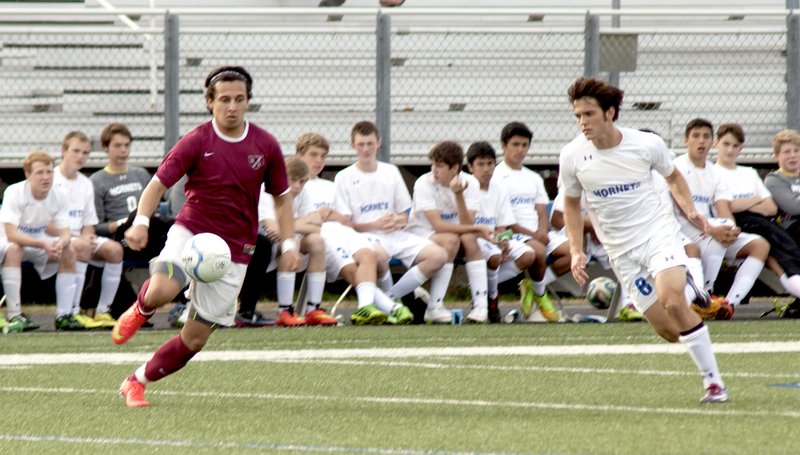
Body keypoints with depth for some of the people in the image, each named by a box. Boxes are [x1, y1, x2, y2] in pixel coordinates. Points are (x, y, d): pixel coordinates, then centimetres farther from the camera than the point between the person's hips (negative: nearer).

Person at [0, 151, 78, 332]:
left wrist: (60, 243, -41)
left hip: (39, 241, 5)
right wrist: (43, 245, -47)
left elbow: (65, 233, -14)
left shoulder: (59, 197, -12)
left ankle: (63, 315, -13)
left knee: (69, 252, -18)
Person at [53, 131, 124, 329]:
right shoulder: (51, 180, -6)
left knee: (114, 249, -17)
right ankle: (74, 311, -34)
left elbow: (89, 223, 15)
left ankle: (102, 311, -13)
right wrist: (79, 240, -20)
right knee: (81, 249, -36)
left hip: (79, 237, 7)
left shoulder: (86, 184, 15)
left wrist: (88, 238, -11)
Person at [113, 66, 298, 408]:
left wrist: (289, 243, -1)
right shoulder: (196, 142, -7)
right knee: (162, 291, -33)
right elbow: (158, 184, -7)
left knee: (196, 337, 0)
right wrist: (140, 222, -26)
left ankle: (137, 382, 20)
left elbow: (281, 198, 12)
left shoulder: (266, 146, 1)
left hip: (234, 249, 2)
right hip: (191, 230, -2)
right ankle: (140, 311, 5)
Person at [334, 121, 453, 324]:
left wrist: (398, 222, -8)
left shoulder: (391, 172, 16)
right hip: (364, 237, -5)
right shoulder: (344, 178, 4)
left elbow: (404, 216, 17)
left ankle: (388, 298, -15)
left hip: (394, 234, 5)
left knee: (438, 255, -18)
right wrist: (375, 225, -16)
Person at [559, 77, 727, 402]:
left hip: (659, 232, -2)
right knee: (666, 330, -6)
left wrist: (690, 211, -4)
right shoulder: (572, 157, -7)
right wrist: (576, 250, 0)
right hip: (621, 250, 2)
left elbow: (673, 176, 12)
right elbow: (571, 204, 10)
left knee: (672, 300, -27)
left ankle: (713, 380, -17)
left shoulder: (647, 144, -9)